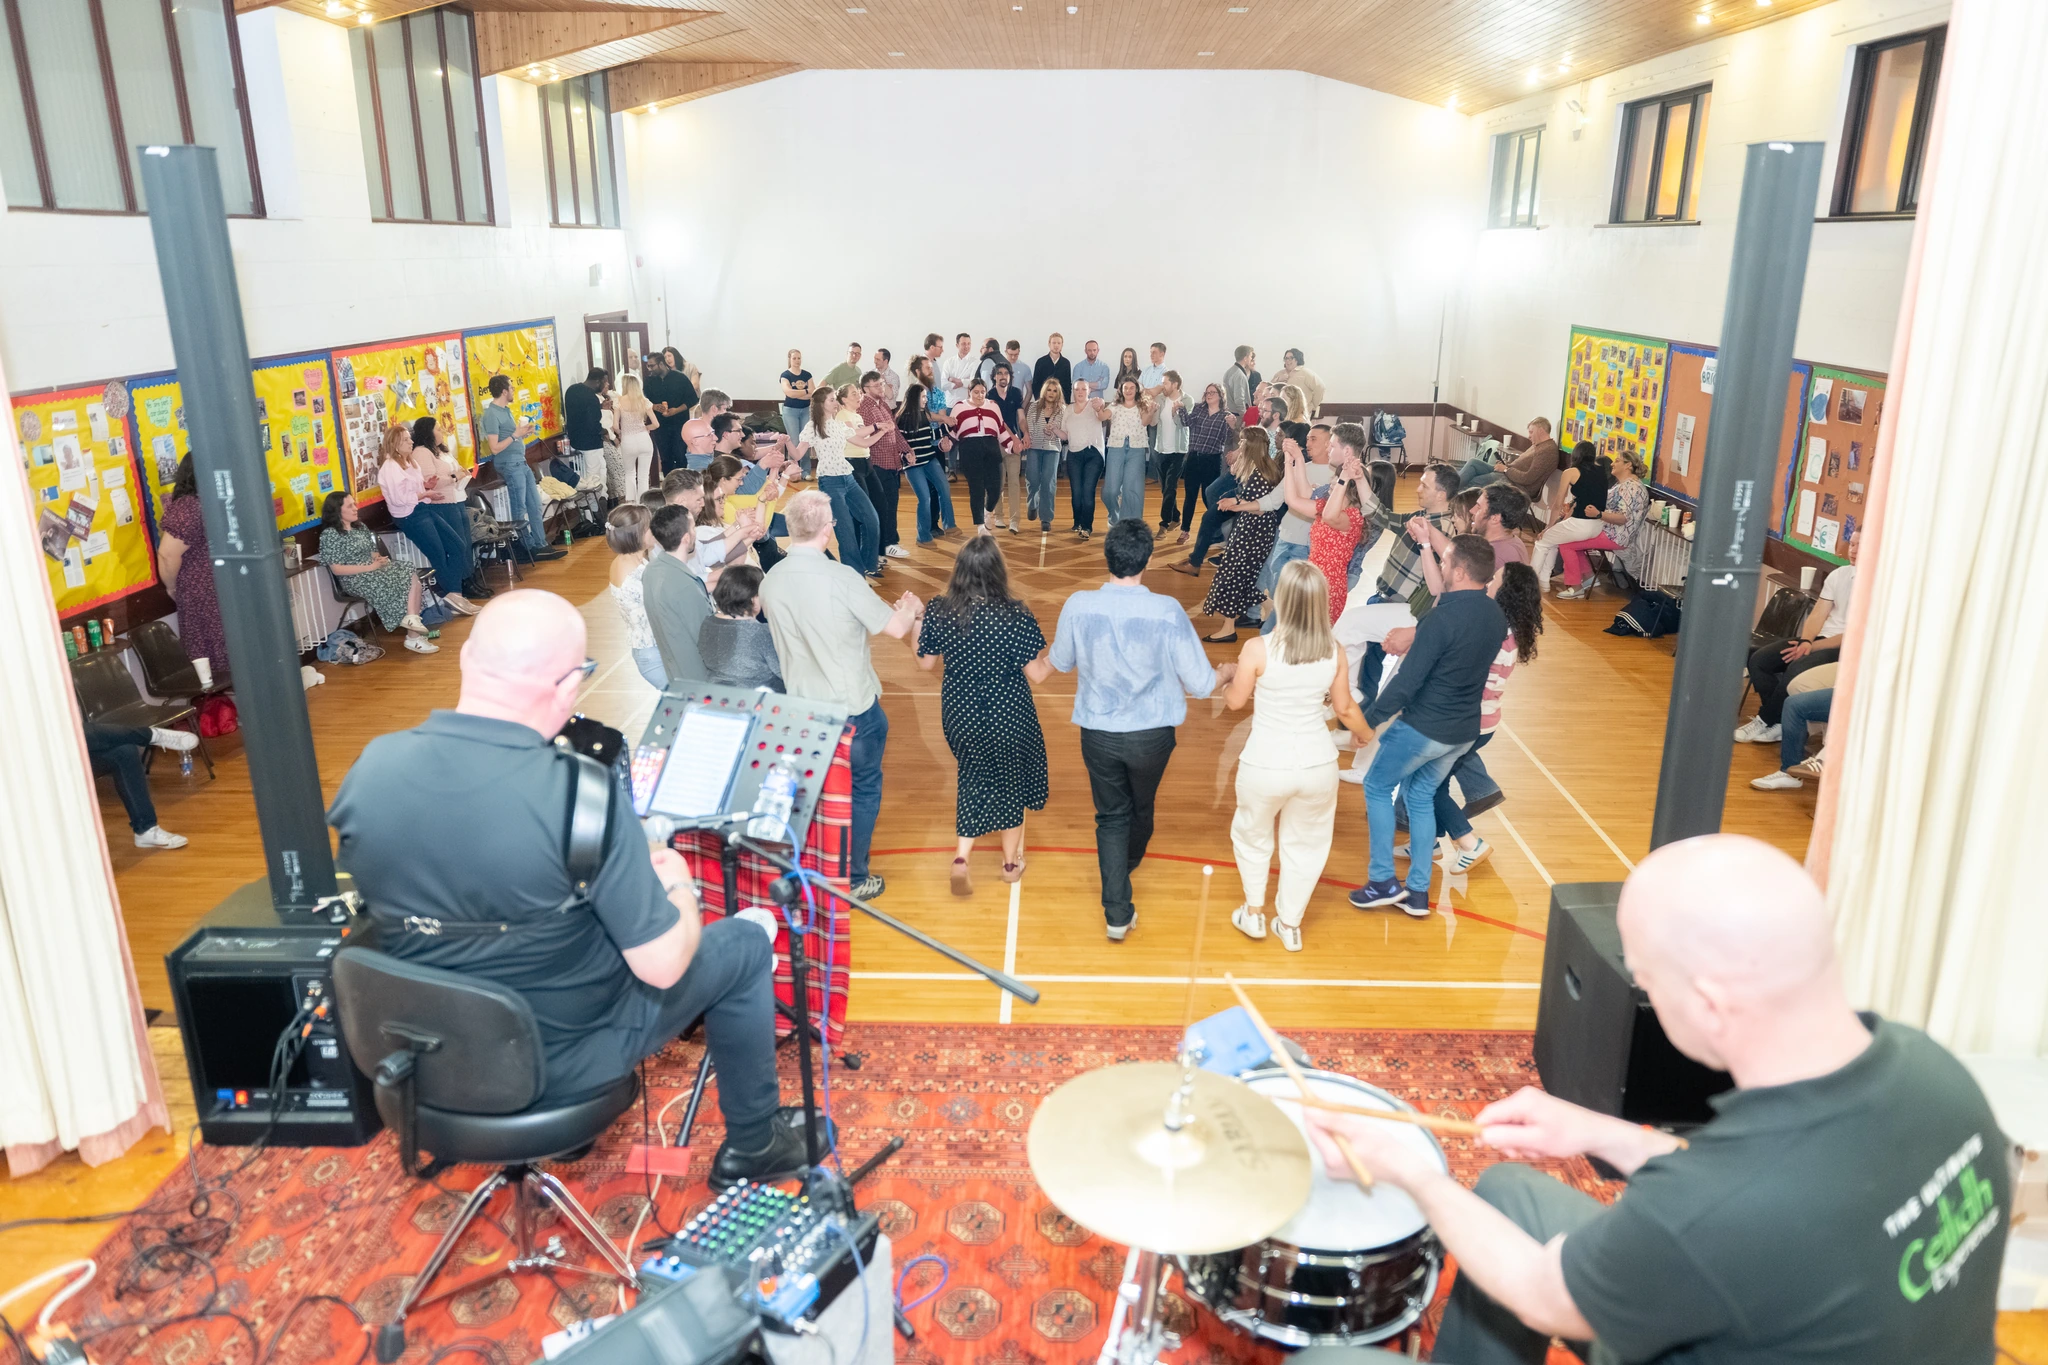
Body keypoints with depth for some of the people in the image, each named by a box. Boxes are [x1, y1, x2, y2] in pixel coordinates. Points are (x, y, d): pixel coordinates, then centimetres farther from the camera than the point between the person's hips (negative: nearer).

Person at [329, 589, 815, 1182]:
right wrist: (677, 883, -3)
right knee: (745, 947, 16)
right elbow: (662, 965, -24)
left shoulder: (369, 767, -14)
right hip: (561, 1057, -5)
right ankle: (753, 1144, 31)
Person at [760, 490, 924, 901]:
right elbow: (896, 628, -15)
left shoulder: (770, 581, -7)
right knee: (862, 791, 15)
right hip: (855, 708, -5)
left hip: (802, 709, 5)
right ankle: (853, 879, 23)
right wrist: (912, 608, 8)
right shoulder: (842, 577, -23)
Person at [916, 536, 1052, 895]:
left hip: (959, 715, 3)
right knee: (1012, 781, 21)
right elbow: (1037, 674, -15)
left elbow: (925, 662, 0)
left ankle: (961, 856, 11)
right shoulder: (1015, 617, -23)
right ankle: (1011, 861, 38)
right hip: (1007, 718, -2)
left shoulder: (939, 611, -14)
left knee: (975, 777, 25)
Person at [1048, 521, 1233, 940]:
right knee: (1141, 807, 27)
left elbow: (1060, 662, 4)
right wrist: (1228, 672, 9)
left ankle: (1118, 913, 11)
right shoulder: (1167, 611, -21)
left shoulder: (1079, 606, -15)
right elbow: (1199, 683, -13)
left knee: (1111, 816, 16)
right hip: (1151, 733, 0)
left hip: (1098, 732, 0)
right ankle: (1128, 862, 55)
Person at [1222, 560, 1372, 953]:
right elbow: (1345, 709, 5)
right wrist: (1369, 736, 27)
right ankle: (1290, 924, 35)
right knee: (1306, 844, 23)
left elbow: (1235, 702, -2)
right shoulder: (1335, 652, -8)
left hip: (1266, 763, -2)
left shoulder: (1257, 648, -17)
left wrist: (1226, 683, 22)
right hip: (1317, 762, 2)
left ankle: (1254, 913, 38)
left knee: (1252, 835, 25)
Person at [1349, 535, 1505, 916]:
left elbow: (1407, 681, -23)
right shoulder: (1496, 617, 1)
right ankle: (1418, 892, 23)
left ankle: (1383, 881, 13)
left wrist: (1370, 718, -13)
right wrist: (1416, 636, 17)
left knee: (1377, 786, 13)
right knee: (1421, 796, 20)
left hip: (1423, 727, -7)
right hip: (1464, 731, 7)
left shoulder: (1444, 617, -23)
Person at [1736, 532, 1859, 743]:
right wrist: (1806, 641, -13)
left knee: (1795, 671, -32)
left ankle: (1765, 722, -11)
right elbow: (1818, 613, 6)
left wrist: (1813, 647, -15)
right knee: (1759, 660, -11)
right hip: (1820, 637, 7)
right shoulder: (1839, 574, 10)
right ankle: (1776, 723, -11)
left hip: (1846, 648, -7)